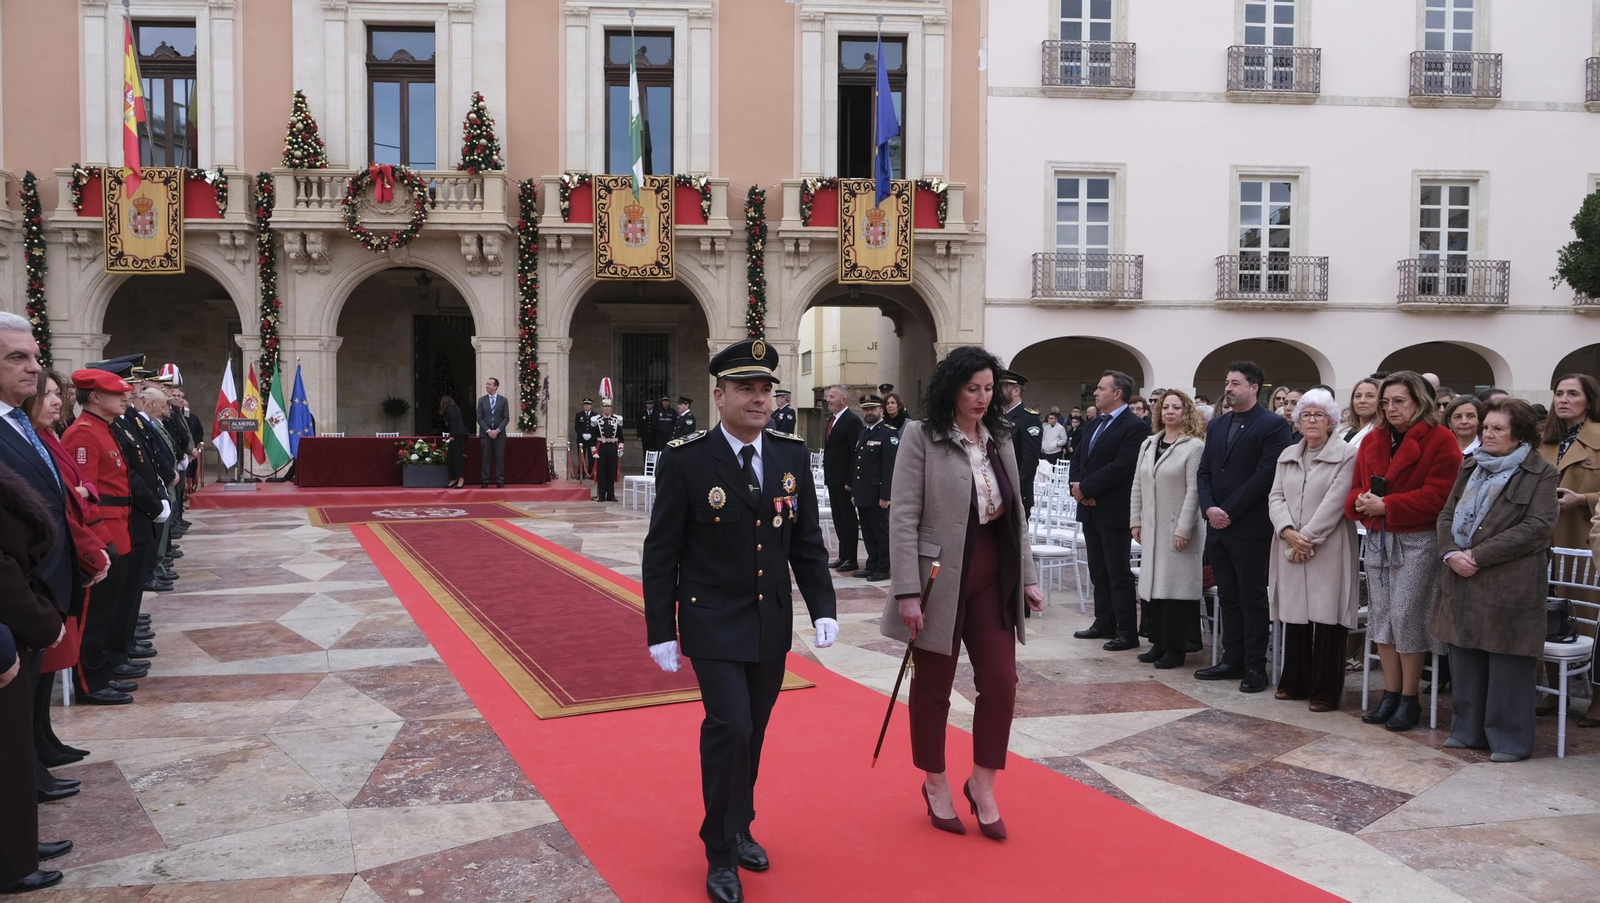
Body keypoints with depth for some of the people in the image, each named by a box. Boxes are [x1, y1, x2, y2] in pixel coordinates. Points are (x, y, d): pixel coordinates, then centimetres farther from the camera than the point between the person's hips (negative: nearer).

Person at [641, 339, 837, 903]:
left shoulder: (792, 455, 0)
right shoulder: (685, 461, -12)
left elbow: (807, 542, 6)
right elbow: (661, 554, -8)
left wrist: (823, 609, -3)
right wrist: (661, 633, -8)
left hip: (772, 625, 4)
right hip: (713, 625, -4)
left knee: (752, 734, 14)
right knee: (730, 725, -12)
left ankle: (739, 830, 36)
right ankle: (721, 853, 7)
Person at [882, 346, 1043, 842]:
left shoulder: (1000, 439, 8)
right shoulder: (921, 437, -8)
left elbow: (1017, 515, 13)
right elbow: (903, 518, -12)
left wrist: (1027, 577, 8)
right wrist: (907, 591, -17)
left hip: (993, 576, 5)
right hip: (940, 577, -4)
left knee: (1001, 681, 2)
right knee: (933, 687, 9)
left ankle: (983, 784, 21)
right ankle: (936, 784, 29)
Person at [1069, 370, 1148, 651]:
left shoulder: (1135, 427, -13)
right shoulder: (1095, 424, 15)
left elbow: (1120, 467, -21)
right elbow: (1079, 459, 14)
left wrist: (1085, 487, -17)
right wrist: (1076, 485, -5)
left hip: (1114, 511, -8)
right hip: (1090, 509, 8)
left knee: (1118, 572, -4)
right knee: (1098, 571, 14)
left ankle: (1127, 633, 2)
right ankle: (1104, 623, 24)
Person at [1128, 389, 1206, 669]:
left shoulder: (1194, 446, -8)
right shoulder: (1148, 445, 12)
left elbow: (1194, 491, -12)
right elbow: (1137, 487, 14)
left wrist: (1183, 529, -16)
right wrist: (1136, 521, 10)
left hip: (1178, 530, -6)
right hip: (1151, 529, 6)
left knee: (1175, 586, -3)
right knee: (1152, 585, 7)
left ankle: (1175, 649, 5)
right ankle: (1158, 643, 17)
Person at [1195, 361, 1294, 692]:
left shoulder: (1274, 425, -8)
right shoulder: (1216, 425, 14)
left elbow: (1264, 475, -15)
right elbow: (1205, 471, 12)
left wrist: (1229, 511, -15)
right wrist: (1209, 508, -5)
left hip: (1250, 528, -7)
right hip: (1218, 526, 7)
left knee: (1252, 599, 1)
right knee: (1228, 597, 12)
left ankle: (1255, 667, 9)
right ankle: (1232, 661, 20)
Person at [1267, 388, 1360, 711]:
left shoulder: (1346, 455, -4)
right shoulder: (1288, 455, 15)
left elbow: (1335, 502, -12)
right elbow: (1276, 496, 7)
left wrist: (1307, 538, -14)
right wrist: (1288, 532, -10)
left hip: (1328, 550, -5)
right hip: (1290, 549, 5)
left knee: (1326, 617, -3)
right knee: (1294, 615, 9)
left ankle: (1325, 690, 4)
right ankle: (1294, 682, 19)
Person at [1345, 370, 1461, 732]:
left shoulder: (1439, 440, -7)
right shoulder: (1373, 440, 13)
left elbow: (1437, 496, -15)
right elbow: (1357, 486, 14)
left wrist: (1385, 505, -19)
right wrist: (1360, 501, -9)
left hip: (1417, 542, -6)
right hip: (1377, 539, 6)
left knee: (1407, 617, -4)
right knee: (1381, 616, 8)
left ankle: (1409, 699, 9)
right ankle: (1390, 694, 18)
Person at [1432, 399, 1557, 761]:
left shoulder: (1541, 473, -4)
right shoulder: (1470, 466, 14)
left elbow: (1537, 527, -14)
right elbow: (1447, 514, 12)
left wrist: (1479, 555, -17)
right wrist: (1451, 553, -8)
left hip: (1510, 584, -6)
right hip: (1462, 579, 6)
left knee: (1507, 664, 1)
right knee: (1465, 659, 11)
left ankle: (1510, 739, 12)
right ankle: (1467, 730, 23)